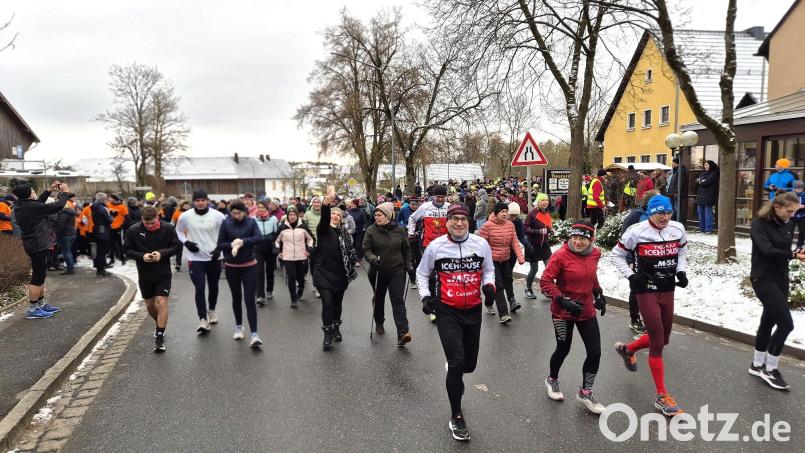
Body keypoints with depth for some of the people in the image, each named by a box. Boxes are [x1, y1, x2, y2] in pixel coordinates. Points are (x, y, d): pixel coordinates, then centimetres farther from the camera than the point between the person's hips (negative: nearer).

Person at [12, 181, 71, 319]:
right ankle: (32, 309, 3)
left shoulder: (20, 205, 4)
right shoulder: (31, 207, -22)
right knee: (37, 277, -3)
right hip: (39, 245, -10)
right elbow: (57, 206, -19)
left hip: (34, 245, 10)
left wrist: (49, 191, 13)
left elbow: (38, 203, 20)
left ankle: (41, 304, 29)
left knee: (39, 275, 18)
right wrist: (65, 193, -5)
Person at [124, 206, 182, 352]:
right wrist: (141, 256, -20)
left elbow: (177, 246, -5)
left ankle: (159, 337, -1)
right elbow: (127, 249, -2)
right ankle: (160, 324, 44)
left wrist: (162, 253, -22)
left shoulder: (168, 228, -12)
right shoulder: (133, 230, -9)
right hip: (144, 274, 3)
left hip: (163, 274, -2)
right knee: (150, 305, 16)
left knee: (161, 303, -10)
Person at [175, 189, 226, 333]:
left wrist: (220, 247, -11)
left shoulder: (217, 215, -7)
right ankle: (203, 320, -6)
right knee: (199, 289, -8)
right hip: (195, 259, -1)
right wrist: (186, 242, -7)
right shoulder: (185, 216, -5)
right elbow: (178, 231, 11)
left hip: (214, 258, 1)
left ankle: (211, 311, 39)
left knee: (213, 287, 16)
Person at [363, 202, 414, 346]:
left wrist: (409, 265, 4)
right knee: (379, 298, 18)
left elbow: (406, 250, 9)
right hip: (378, 271, 1)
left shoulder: (400, 230, -2)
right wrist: (374, 259, -24)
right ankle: (379, 323, 42)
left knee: (398, 301, -8)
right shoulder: (371, 230, -7)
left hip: (397, 271, -1)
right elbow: (366, 249, -6)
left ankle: (402, 333, -13)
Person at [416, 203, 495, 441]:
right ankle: (456, 416, 10)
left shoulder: (481, 244, -2)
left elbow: (488, 269, 14)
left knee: (469, 364, 13)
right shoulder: (436, 246, -6)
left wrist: (489, 284, -6)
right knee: (456, 363, -10)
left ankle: (454, 375, 52)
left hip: (473, 310, 3)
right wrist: (425, 296, -5)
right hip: (447, 312, -3)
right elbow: (422, 273, 8)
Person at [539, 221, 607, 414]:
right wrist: (564, 301, -26)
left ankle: (585, 392, 27)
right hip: (563, 313, -5)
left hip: (587, 311, 5)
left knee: (595, 353, 4)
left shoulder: (594, 254, -2)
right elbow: (545, 281, -20)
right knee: (563, 350, 11)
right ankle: (552, 380, 42)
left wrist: (598, 293, 6)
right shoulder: (561, 255, -19)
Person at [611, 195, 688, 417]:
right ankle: (662, 397, 6)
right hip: (646, 290, -6)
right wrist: (630, 276, -12)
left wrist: (681, 271, 3)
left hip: (668, 290, 6)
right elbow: (617, 254, -3)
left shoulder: (678, 229, 0)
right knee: (657, 342, -5)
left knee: (662, 339, 15)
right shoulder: (637, 231, -14)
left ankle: (627, 349, 45)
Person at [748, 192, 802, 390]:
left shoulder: (788, 225, 7)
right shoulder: (759, 224, -12)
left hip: (780, 279, 7)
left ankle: (757, 365, 27)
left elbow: (784, 250, 12)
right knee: (786, 323, -10)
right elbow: (767, 250, -24)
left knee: (768, 321, 13)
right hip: (763, 279, -7)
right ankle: (770, 369, 5)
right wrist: (793, 255, -32)